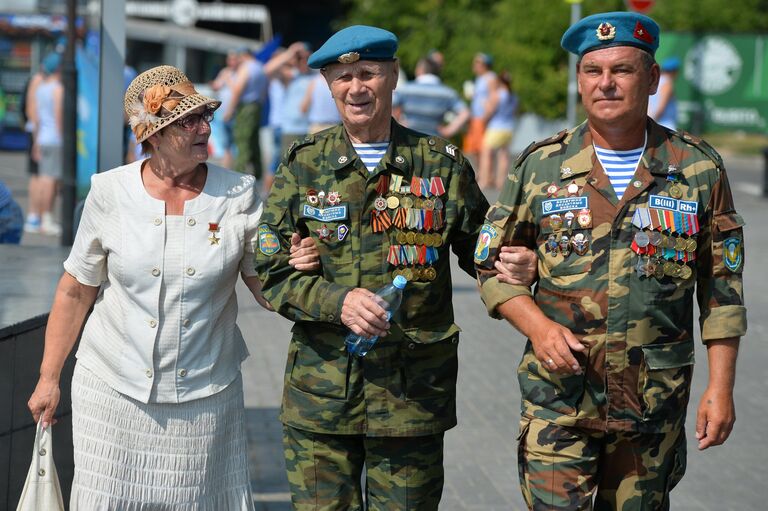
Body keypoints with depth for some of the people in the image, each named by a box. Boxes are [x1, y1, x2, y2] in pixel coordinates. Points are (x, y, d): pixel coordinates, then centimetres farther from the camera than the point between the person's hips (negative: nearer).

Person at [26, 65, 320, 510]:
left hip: (205, 397, 1)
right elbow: (76, 291, 4)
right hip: (112, 390, 0)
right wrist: (49, 378, 6)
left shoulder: (238, 194, -4)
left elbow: (267, 292, 0)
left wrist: (293, 268, -23)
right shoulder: (110, 193, -5)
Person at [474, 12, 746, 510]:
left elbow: (722, 286, 4)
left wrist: (721, 385, -1)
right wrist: (537, 327, -11)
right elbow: (492, 265, 6)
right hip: (560, 391, -1)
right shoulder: (541, 167, 1)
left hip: (657, 396, 1)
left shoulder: (699, 168, 1)